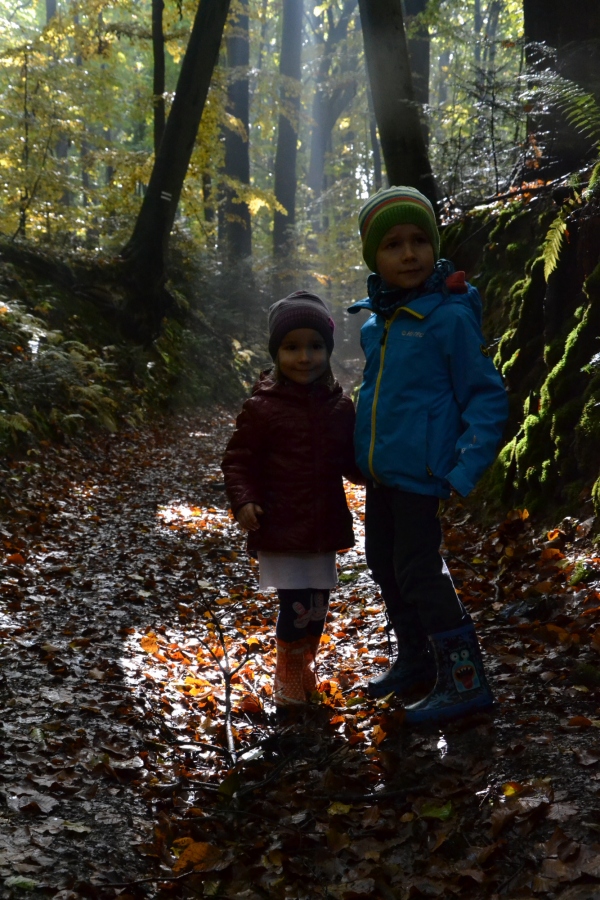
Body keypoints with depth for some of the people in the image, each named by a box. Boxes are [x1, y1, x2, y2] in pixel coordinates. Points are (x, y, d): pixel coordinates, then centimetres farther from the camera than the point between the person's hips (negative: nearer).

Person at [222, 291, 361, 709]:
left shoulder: (340, 406, 3)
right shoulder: (262, 408, -10)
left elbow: (352, 461, 13)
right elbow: (238, 460, -6)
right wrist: (243, 501, -20)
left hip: (324, 526, 5)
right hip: (280, 529, -5)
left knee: (317, 609, 14)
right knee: (296, 607, -7)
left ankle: (306, 669, 39)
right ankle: (289, 678, 18)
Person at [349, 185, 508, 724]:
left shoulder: (450, 317, -15)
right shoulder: (376, 321, 6)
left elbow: (487, 397, -13)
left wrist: (465, 472, -19)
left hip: (420, 471, -8)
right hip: (379, 469, 8)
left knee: (418, 570, -6)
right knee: (384, 564, 17)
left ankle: (464, 681, 6)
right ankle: (416, 662, 34)